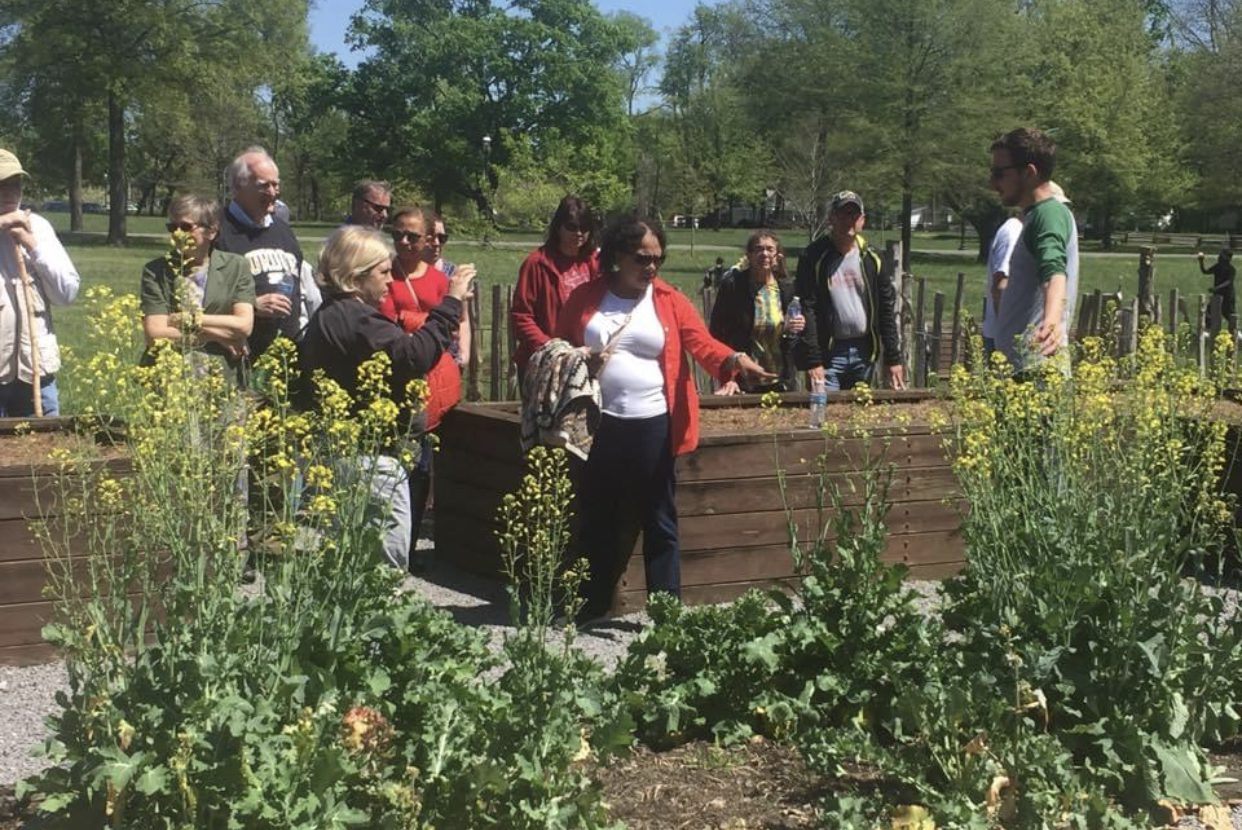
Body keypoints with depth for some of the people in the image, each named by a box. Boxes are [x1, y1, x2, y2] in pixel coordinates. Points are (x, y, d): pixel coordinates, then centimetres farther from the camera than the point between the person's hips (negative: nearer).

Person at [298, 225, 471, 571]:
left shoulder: (326, 317, 15)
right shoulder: (356, 319, -18)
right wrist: (451, 303, -24)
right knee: (391, 555, -7)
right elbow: (416, 355, -31)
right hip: (370, 457, -11)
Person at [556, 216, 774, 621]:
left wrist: (736, 361, -26)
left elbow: (704, 344, -7)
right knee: (598, 519, 10)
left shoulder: (670, 301, 3)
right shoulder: (585, 297, 6)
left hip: (653, 427, -1)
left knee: (659, 522, 3)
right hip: (598, 425, 1)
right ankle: (591, 607, 22)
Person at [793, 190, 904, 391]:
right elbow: (806, 310, -9)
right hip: (828, 353, -4)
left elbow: (887, 310, 9)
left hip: (864, 352, 4)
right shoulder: (814, 258, -5)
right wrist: (813, 361, -15)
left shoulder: (872, 259, 7)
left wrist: (893, 359, 5)